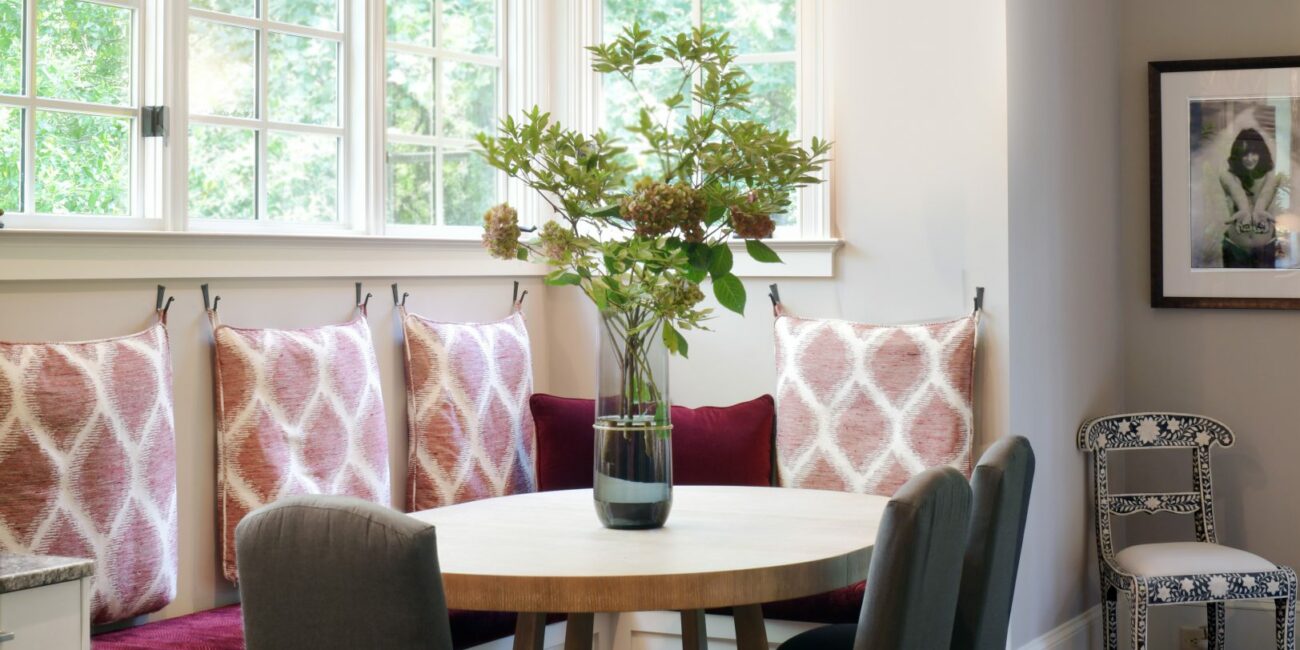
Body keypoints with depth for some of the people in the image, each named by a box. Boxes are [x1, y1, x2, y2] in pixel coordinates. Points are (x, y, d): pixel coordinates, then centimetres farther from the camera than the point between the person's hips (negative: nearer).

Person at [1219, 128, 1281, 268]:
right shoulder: (1227, 176, -8)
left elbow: (1266, 192, -31)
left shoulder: (1270, 177, -7)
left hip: (1266, 247, 0)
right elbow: (1237, 190, -32)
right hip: (1235, 247, 0)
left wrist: (1259, 209, -58)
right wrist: (1244, 209, -58)